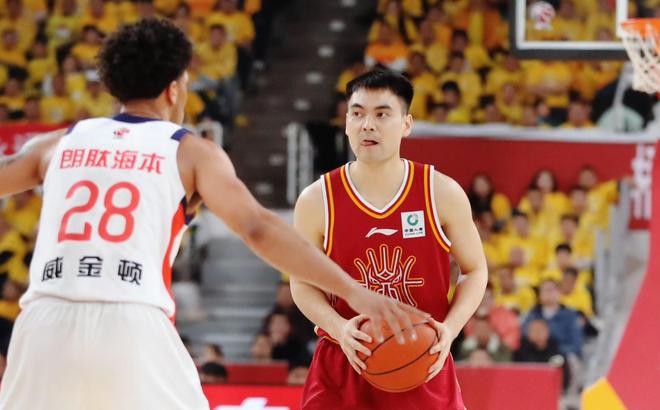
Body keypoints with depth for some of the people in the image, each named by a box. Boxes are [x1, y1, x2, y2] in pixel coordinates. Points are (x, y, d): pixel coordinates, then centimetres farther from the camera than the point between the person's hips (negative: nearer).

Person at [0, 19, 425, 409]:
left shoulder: (62, 143, 18)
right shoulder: (190, 152, 10)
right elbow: (259, 229, -3)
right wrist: (353, 291, -6)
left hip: (45, 327, 3)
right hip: (132, 328, -2)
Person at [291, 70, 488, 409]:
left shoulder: (442, 193, -2)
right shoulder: (317, 200, -4)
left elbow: (475, 270, 7)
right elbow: (303, 282, 5)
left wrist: (450, 327, -12)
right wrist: (339, 328, -15)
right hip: (343, 368, 0)